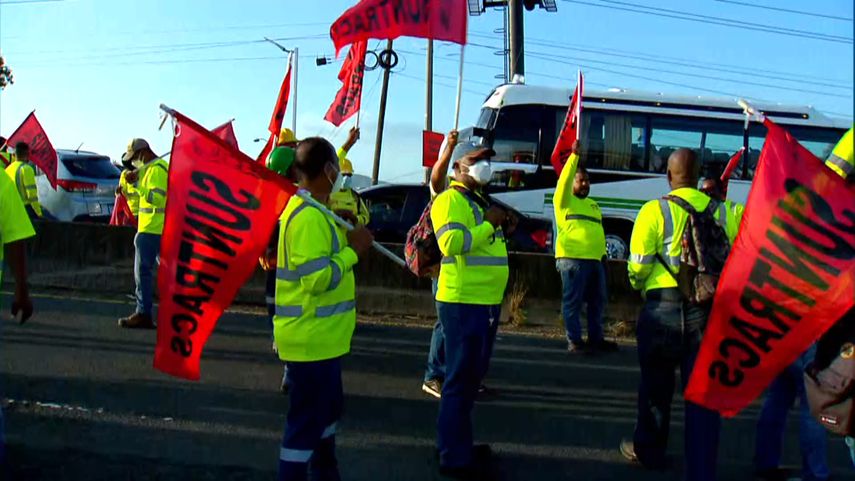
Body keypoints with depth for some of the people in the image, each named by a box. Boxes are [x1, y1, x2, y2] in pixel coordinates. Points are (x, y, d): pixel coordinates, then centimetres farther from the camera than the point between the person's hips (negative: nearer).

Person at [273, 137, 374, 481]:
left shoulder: (306, 209, 11)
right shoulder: (309, 217, -22)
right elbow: (317, 279, -27)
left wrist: (346, 243, 6)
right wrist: (353, 249, -17)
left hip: (319, 337, 11)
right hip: (311, 339, -11)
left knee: (327, 409, 23)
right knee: (307, 419, 1)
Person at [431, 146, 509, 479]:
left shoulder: (479, 201, 21)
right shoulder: (450, 199, -10)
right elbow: (452, 242, -26)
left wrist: (500, 224, 12)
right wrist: (489, 224, -18)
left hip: (486, 302, 10)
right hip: (463, 303, -10)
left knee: (472, 377, 18)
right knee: (460, 379, -3)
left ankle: (460, 445, 32)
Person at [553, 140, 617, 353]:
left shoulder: (594, 205, 24)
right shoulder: (564, 201, 2)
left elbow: (599, 231, 23)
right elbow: (564, 179, -15)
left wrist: (603, 254, 15)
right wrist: (574, 155, -19)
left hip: (595, 260, 8)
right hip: (572, 258, -7)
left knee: (598, 300, 11)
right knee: (572, 301, -4)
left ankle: (596, 338, 21)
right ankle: (574, 340, 2)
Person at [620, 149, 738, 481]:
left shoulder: (655, 210, -6)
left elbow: (639, 265, -8)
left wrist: (640, 287, 13)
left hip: (664, 307, -2)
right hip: (708, 307, 2)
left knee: (656, 385, 16)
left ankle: (649, 453, 35)